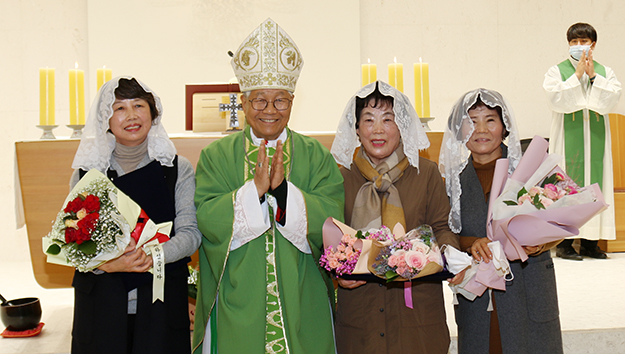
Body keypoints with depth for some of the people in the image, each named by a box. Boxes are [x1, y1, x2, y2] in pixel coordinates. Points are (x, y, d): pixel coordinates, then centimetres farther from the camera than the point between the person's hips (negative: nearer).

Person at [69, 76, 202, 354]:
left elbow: (191, 232, -5)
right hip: (100, 302, 1)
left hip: (162, 300, 0)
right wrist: (106, 263, -20)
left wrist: (152, 255, -23)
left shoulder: (178, 169, 1)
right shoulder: (86, 173, 4)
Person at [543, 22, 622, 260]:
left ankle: (589, 242, 9)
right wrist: (577, 75, -11)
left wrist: (593, 76, -9)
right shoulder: (557, 71, 4)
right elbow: (556, 100, -12)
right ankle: (564, 242, -2)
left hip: (595, 138, 3)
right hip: (568, 137, -3)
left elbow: (612, 100, -3)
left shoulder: (605, 72, 12)